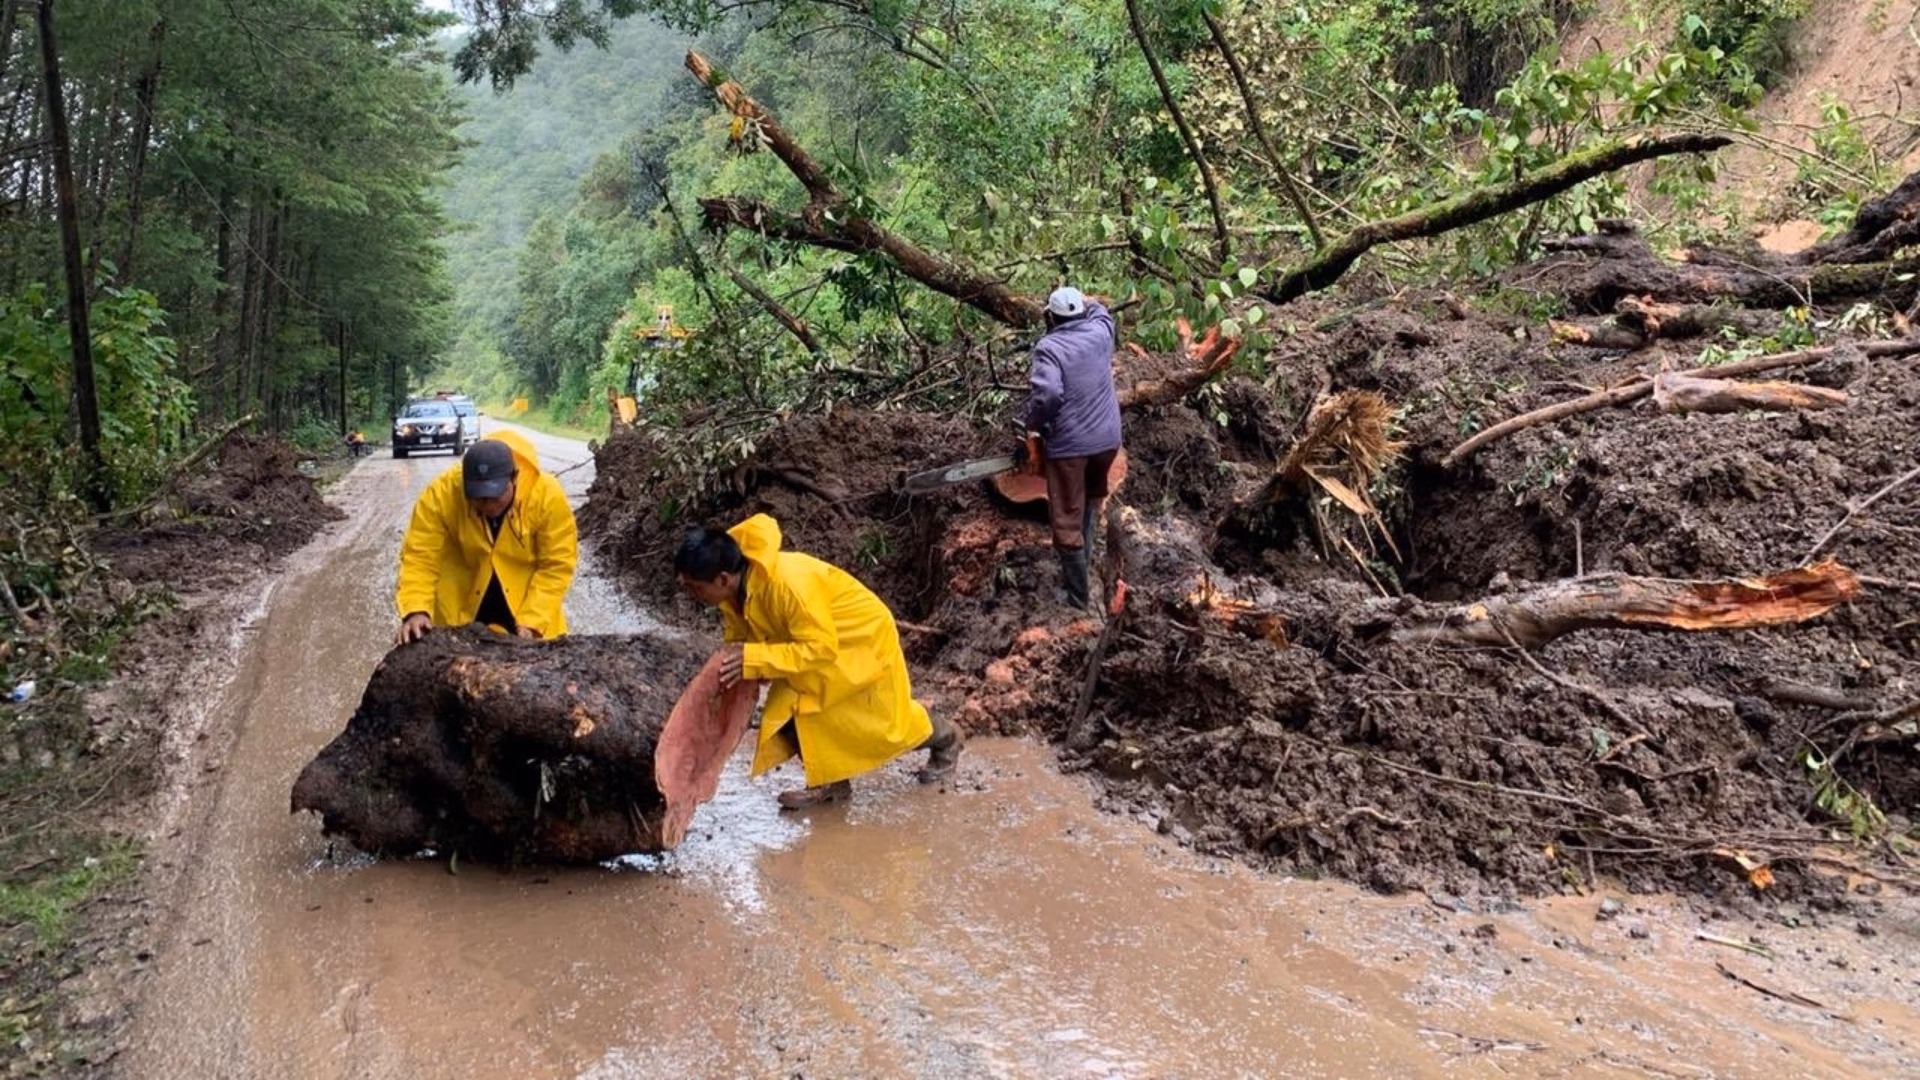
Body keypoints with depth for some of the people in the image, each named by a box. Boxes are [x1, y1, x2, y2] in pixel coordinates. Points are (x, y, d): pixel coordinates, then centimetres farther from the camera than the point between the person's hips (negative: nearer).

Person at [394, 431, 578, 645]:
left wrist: (532, 620, -25)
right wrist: (416, 611, -38)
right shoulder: (441, 494, -25)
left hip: (527, 600, 0)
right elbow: (419, 558, -23)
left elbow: (557, 566, -19)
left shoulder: (548, 495, -26)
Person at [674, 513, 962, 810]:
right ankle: (830, 781, 10)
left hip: (861, 637, -7)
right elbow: (739, 640, -1)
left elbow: (820, 649, -37)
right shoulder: (734, 589, -16)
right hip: (814, 640, 7)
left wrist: (753, 659, -41)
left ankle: (945, 739, 36)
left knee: (884, 721, 8)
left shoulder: (787, 584, -41)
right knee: (785, 711, -6)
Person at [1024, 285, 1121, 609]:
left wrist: (1033, 424, -13)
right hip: (1107, 438, 5)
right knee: (1092, 496, 31)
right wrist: (1085, 301, 45)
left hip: (1068, 443, -5)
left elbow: (1047, 392, -28)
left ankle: (1077, 597, 4)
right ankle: (1082, 560, 30)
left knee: (1068, 520, 2)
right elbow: (1101, 311, 27)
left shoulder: (1049, 347, -13)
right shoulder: (1100, 331, 2)